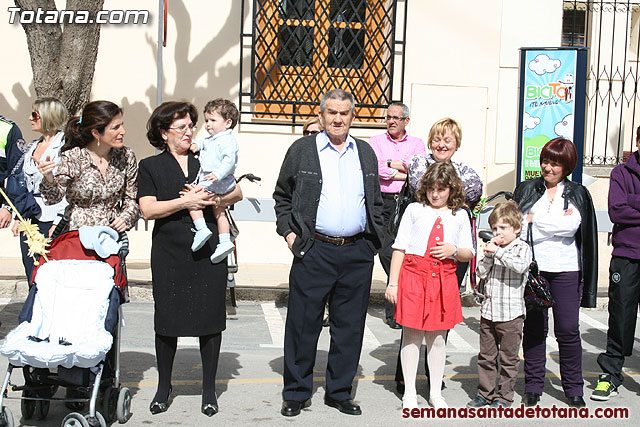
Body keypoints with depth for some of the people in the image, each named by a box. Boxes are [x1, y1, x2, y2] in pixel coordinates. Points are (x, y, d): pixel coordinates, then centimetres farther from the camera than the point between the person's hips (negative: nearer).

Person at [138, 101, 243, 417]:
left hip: (209, 252, 2)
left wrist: (216, 199, -9)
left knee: (210, 318, 3)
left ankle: (209, 390, 15)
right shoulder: (151, 166, 7)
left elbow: (237, 192, 10)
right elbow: (148, 209, -5)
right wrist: (186, 202, -13)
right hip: (169, 253, -1)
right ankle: (164, 387, 21)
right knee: (167, 320, 3)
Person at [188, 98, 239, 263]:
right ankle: (224, 242, 20)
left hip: (217, 183, -11)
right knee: (219, 212, 16)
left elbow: (229, 160, -27)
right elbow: (204, 143, 35)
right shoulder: (211, 139, 15)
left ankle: (202, 229, -21)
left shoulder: (227, 140, -15)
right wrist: (196, 144, 14)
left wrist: (218, 174, -38)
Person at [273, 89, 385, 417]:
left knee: (349, 327, 9)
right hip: (314, 251, -3)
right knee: (303, 323, 2)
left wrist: (375, 239, 9)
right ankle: (296, 393, 16)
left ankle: (339, 392, 23)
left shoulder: (366, 153, 13)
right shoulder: (302, 149, 4)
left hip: (357, 254, 3)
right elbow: (282, 195, 10)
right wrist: (288, 231, 0)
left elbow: (376, 202, 19)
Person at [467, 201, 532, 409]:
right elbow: (481, 272, 4)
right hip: (488, 311, 5)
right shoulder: (492, 247, 9)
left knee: (508, 358, 5)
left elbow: (520, 266, -25)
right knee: (486, 356, 12)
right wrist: (489, 254, -10)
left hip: (511, 314, -5)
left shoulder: (522, 248, -4)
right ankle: (486, 393, 23)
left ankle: (504, 395, 17)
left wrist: (497, 251, -21)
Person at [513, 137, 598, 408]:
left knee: (568, 330, 0)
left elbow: (572, 226, -8)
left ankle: (573, 388, 13)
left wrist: (534, 221, -7)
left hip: (566, 269, 0)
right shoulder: (526, 190, 9)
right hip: (533, 267, 0)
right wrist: (556, 223, -5)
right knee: (534, 327, 4)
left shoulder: (578, 195, 9)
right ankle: (533, 385, 15)